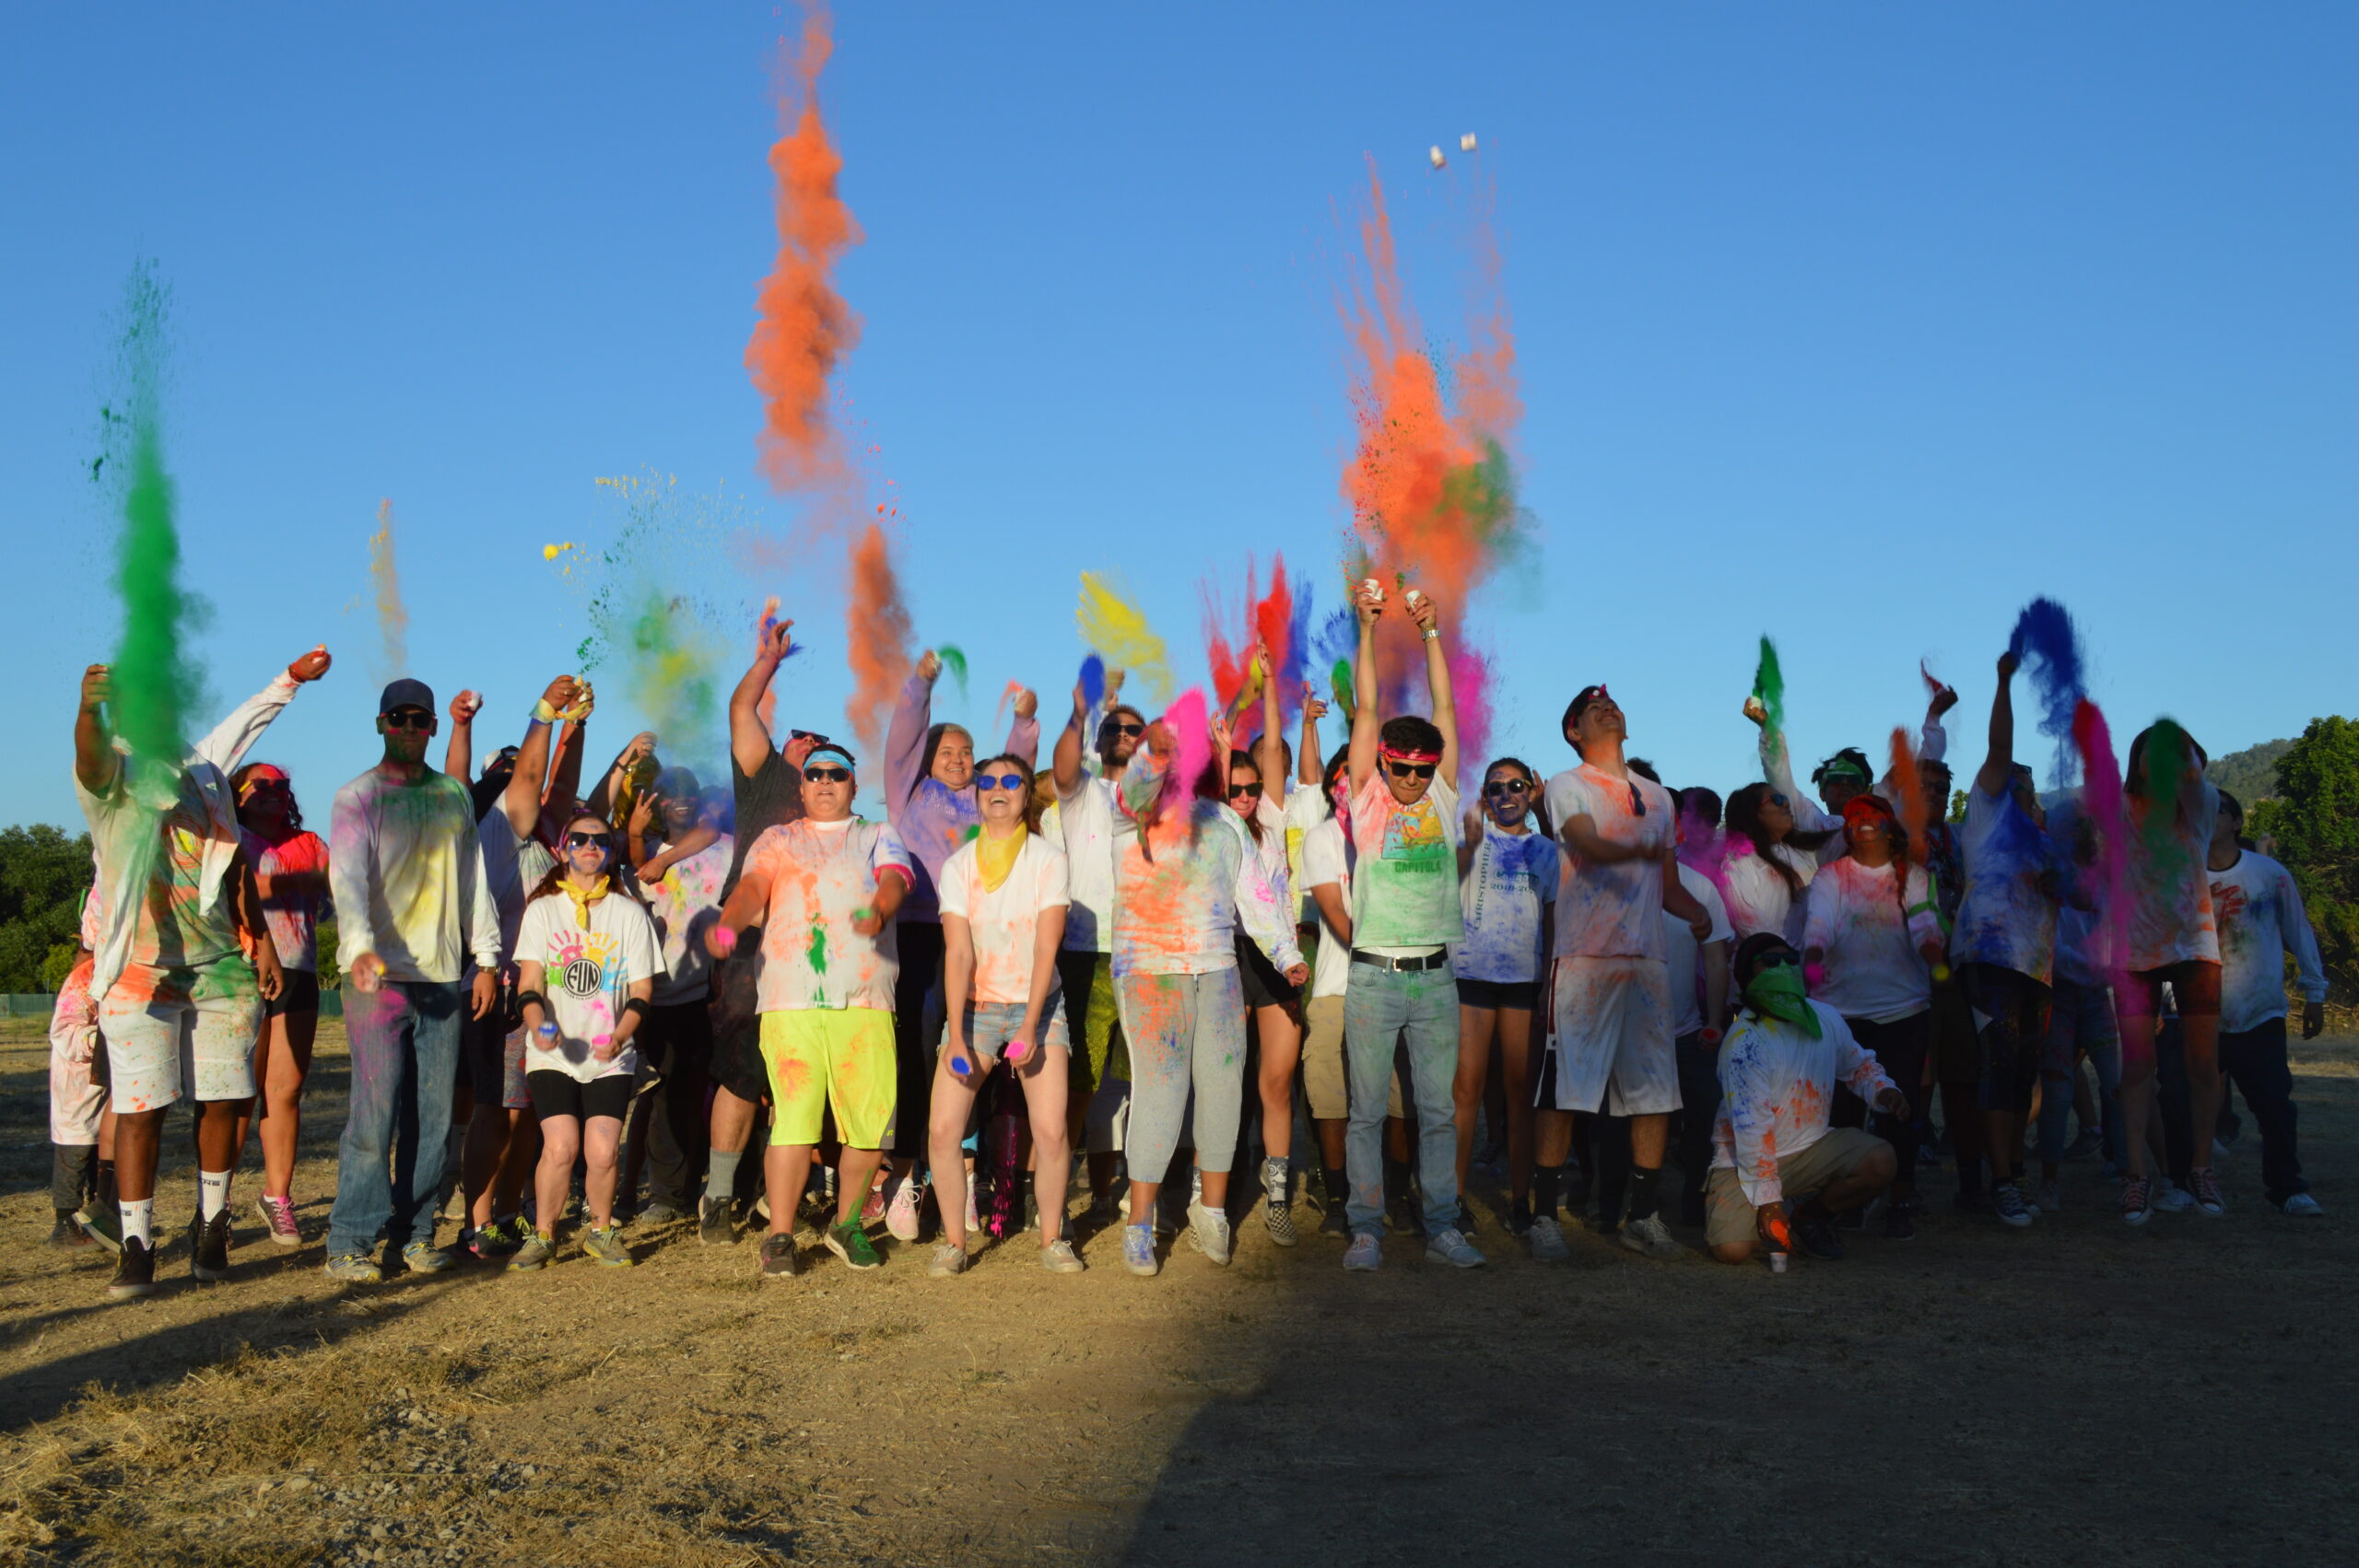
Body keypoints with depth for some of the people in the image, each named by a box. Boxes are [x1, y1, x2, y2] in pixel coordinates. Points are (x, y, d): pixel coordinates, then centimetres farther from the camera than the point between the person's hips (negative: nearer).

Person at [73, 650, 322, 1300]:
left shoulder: (203, 775, 14)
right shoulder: (112, 778, -4)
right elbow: (91, 755, -27)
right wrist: (90, 707, -46)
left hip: (220, 965, 5)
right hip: (141, 972, -4)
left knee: (222, 1100, 5)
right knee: (139, 1107, -7)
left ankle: (212, 1227, 18)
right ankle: (135, 1246, 0)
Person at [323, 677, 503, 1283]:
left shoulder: (454, 796, 14)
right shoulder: (358, 798, -1)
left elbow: (475, 881, 18)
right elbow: (348, 878, -15)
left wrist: (486, 959, 10)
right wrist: (360, 948, -32)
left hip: (445, 978, 4)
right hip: (378, 977, -4)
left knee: (433, 1116, 5)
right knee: (375, 1114, -8)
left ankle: (414, 1231, 15)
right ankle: (349, 1241, -1)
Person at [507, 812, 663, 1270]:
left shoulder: (630, 913, 7)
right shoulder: (543, 909, 7)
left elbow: (641, 991, 4)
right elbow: (530, 982, 1)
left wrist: (619, 1037, -14)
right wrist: (538, 1026, -20)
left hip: (611, 1058, 0)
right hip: (552, 1056, 0)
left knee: (602, 1150, -13)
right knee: (561, 1147, -17)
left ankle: (601, 1233, 13)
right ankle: (542, 1235, 5)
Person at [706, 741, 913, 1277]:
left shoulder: (878, 836, 20)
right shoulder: (776, 841, 22)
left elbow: (894, 880, 0)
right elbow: (751, 891, 5)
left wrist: (878, 912, -24)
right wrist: (726, 925, -18)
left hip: (864, 1002, 1)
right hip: (790, 1002, -1)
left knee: (872, 1123, -3)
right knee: (793, 1119, -11)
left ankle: (847, 1223, 18)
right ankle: (779, 1238, -3)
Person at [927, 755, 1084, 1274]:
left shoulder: (1049, 860, -3)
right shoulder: (958, 865, 0)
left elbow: (1047, 948, -9)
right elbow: (957, 953, -8)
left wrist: (1029, 1027, -18)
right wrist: (955, 1037, -17)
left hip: (1037, 1007, -1)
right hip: (974, 1007, 1)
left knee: (1051, 1133, -12)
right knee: (942, 1133, -10)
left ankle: (1052, 1240, 8)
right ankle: (953, 1241, 7)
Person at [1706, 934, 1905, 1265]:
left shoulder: (1826, 1018, 0)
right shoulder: (1744, 1042, -21)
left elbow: (1857, 1064, 21)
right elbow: (1751, 1128, -22)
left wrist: (1883, 1090, -3)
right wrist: (1767, 1199, -22)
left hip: (1812, 1145, 5)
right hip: (1746, 1159, -5)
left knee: (1881, 1161, -21)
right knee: (1732, 1249, -24)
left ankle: (1809, 1216, 5)